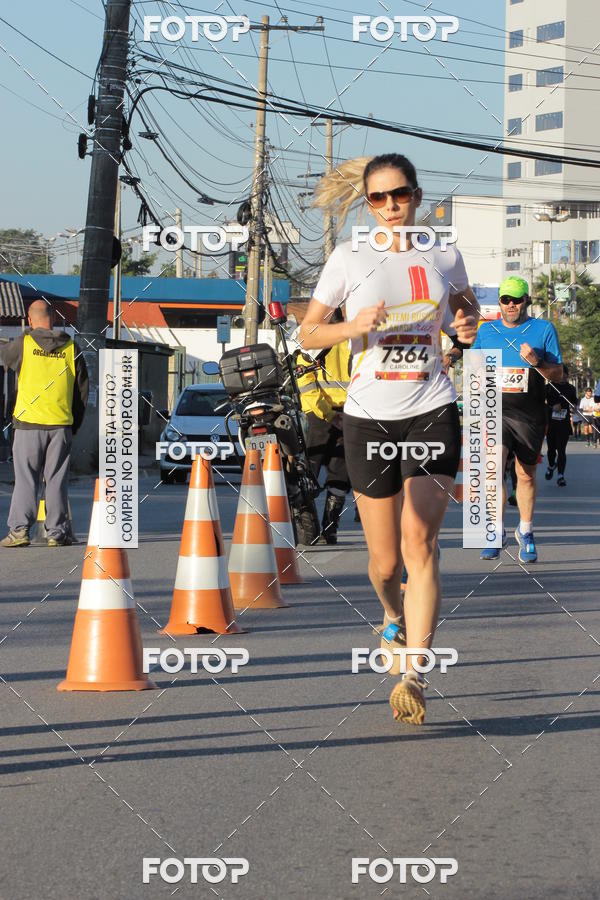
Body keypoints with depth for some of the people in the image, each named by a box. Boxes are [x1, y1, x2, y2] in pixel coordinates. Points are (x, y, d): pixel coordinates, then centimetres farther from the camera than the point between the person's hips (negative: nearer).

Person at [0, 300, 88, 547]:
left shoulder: (23, 344, -5)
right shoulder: (71, 348, 4)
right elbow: (82, 390, 8)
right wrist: (74, 425, 18)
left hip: (29, 424, -2)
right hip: (61, 424, 2)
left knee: (25, 479, 2)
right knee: (57, 480, 7)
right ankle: (57, 532, 8)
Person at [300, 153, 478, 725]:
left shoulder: (444, 258, 6)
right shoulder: (350, 259, 1)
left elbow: (465, 303, 26)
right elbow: (308, 333, 5)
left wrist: (468, 324, 2)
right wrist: (353, 326, -15)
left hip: (432, 413, 0)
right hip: (369, 417, 0)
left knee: (419, 541, -17)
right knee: (385, 560, 5)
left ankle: (414, 677, -19)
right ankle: (394, 618, 41)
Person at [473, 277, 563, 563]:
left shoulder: (544, 329, 2)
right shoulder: (486, 330, 9)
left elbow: (558, 374, 1)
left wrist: (537, 362, -16)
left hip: (530, 416, 0)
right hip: (494, 411, 0)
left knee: (526, 475, 8)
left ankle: (525, 532, 28)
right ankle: (497, 532, -6)